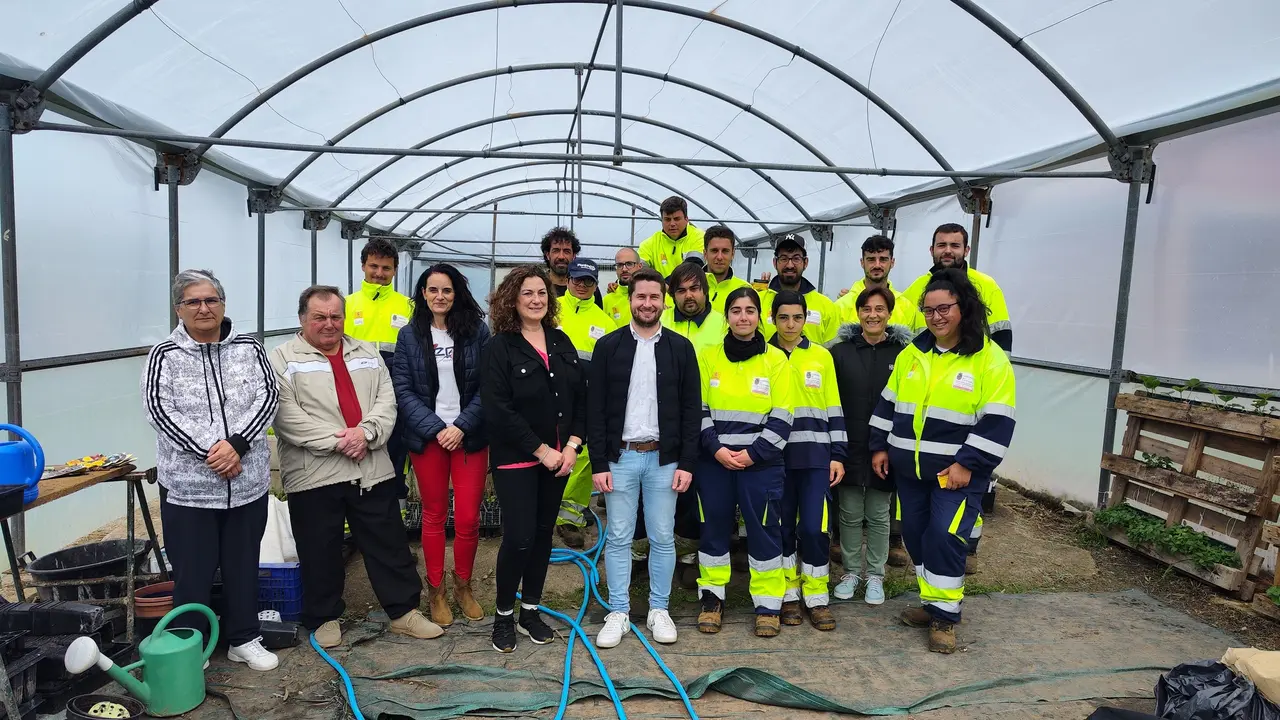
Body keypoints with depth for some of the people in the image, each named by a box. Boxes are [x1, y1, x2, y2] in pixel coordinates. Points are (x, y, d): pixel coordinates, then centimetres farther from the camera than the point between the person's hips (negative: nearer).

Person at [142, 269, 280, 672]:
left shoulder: (249, 348, 5)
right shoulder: (164, 355, 0)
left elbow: (267, 397, -3)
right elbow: (160, 410, -9)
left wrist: (236, 443, -17)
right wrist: (210, 451, -18)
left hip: (247, 481, 2)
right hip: (187, 483, -2)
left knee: (243, 565, 12)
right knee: (193, 570, 6)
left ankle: (244, 639, 27)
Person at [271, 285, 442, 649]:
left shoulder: (367, 353, 13)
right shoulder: (283, 358, 0)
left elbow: (386, 400, 6)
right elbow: (286, 415, -11)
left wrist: (366, 432, -13)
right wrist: (336, 441, -17)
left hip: (373, 471, 3)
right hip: (314, 475, -3)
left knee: (390, 545, 10)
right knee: (321, 551, 9)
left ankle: (404, 611, 23)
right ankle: (325, 617, 28)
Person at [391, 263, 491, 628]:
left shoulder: (477, 331, 1)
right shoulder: (409, 335, 3)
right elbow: (403, 390, -3)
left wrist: (462, 426, -13)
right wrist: (435, 428, -12)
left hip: (470, 437, 0)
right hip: (427, 438, 1)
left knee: (468, 518, 2)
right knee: (434, 516, 11)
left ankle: (463, 584, 24)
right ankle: (435, 590, 26)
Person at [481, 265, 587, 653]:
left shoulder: (561, 342, 7)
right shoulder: (500, 347, -9)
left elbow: (581, 397, 6)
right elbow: (499, 411, -16)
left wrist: (572, 445, -6)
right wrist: (541, 451, -16)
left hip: (558, 455, 5)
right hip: (516, 459, -5)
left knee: (543, 534, 12)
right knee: (519, 537, -6)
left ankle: (531, 610, 26)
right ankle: (503, 615, 15)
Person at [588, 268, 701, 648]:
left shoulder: (681, 348, 2)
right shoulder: (608, 346, 1)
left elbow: (692, 410, 2)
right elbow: (595, 409, -1)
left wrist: (687, 464, -4)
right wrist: (599, 464, -6)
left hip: (664, 459, 1)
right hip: (620, 457, 0)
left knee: (663, 538, 8)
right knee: (618, 538, 6)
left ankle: (659, 610, 23)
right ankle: (618, 613, 18)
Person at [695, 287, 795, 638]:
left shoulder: (776, 360, 0)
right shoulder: (708, 356, 3)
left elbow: (781, 418, -3)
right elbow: (699, 410, 2)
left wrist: (753, 453, -11)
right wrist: (716, 448, -10)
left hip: (761, 462, -1)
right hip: (714, 461, 1)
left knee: (764, 530, 4)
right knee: (714, 527, 9)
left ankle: (768, 604, 18)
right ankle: (712, 598, 24)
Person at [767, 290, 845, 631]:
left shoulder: (821, 356, 6)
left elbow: (833, 409, 7)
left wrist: (838, 455, 3)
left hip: (815, 455, 0)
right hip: (775, 455, 0)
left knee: (814, 527, -2)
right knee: (782, 526, 6)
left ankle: (817, 597, 14)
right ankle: (788, 595, 21)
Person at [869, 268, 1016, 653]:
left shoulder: (990, 359, -10)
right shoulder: (912, 353, 7)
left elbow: (996, 422, -13)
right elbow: (888, 403, 13)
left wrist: (968, 463, -17)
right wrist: (880, 446, 9)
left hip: (957, 469, -6)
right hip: (909, 467, 6)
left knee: (944, 537, -9)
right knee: (915, 534, 12)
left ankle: (945, 616, 9)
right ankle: (932, 601, 30)